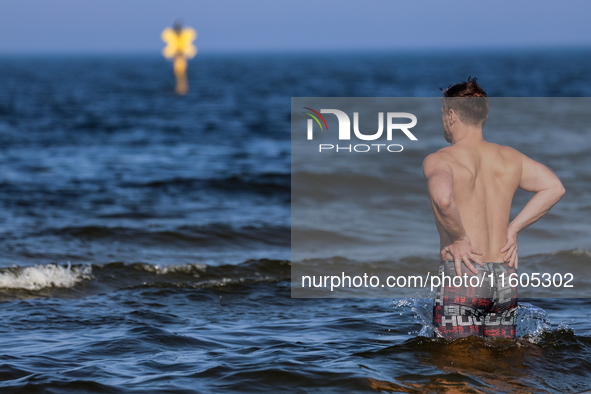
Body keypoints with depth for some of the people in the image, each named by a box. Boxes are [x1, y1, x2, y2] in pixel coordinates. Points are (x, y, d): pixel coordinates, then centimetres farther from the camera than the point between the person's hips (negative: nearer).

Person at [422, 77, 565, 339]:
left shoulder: (440, 160, -8)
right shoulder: (508, 157, 11)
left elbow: (442, 198, -29)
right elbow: (555, 188, 13)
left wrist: (459, 239, -14)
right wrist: (512, 229, 11)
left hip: (461, 276, -6)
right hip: (505, 279, 6)